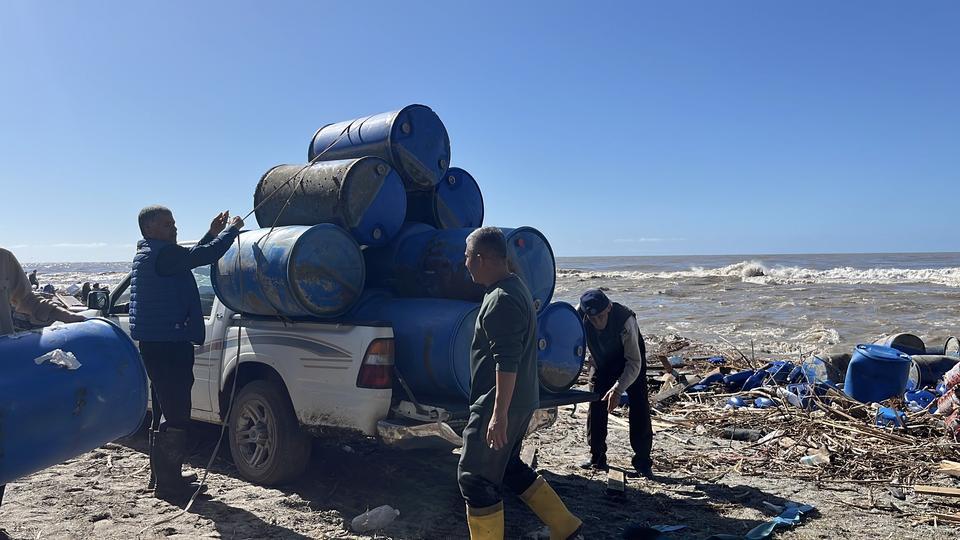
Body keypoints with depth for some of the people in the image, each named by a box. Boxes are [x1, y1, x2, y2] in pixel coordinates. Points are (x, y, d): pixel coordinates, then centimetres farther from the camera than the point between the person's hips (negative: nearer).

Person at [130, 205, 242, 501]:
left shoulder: (147, 255, 18)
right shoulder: (160, 253, -15)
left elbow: (192, 255, 26)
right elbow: (206, 255, -21)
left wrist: (212, 233, 16)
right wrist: (232, 229, -7)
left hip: (157, 343, 11)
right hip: (167, 344, -11)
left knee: (166, 411, 19)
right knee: (176, 415, -6)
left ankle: (162, 474, 29)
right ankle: (168, 483, 0)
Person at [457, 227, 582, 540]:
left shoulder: (501, 300, -21)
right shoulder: (515, 287, 12)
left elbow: (507, 362, -26)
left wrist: (499, 414, -26)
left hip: (501, 405, -10)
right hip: (522, 401, 10)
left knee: (475, 477, 1)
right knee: (508, 465, 22)